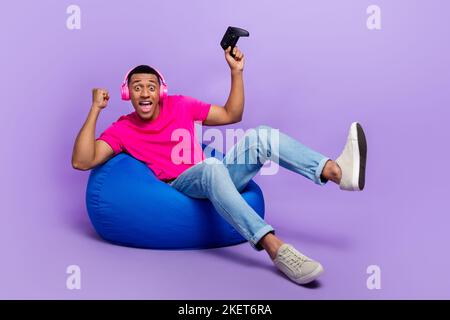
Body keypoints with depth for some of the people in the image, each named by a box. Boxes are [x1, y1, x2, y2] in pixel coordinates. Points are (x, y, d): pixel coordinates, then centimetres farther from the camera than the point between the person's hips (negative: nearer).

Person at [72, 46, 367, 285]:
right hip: (180, 186, -4)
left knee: (260, 135, -18)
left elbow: (232, 115, 13)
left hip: (214, 179, 4)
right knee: (211, 166, -39)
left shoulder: (180, 105, 11)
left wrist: (237, 71, 3)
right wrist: (96, 109, -13)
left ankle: (337, 171, -37)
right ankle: (276, 247, -53)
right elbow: (82, 161, -10)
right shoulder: (123, 129, 4)